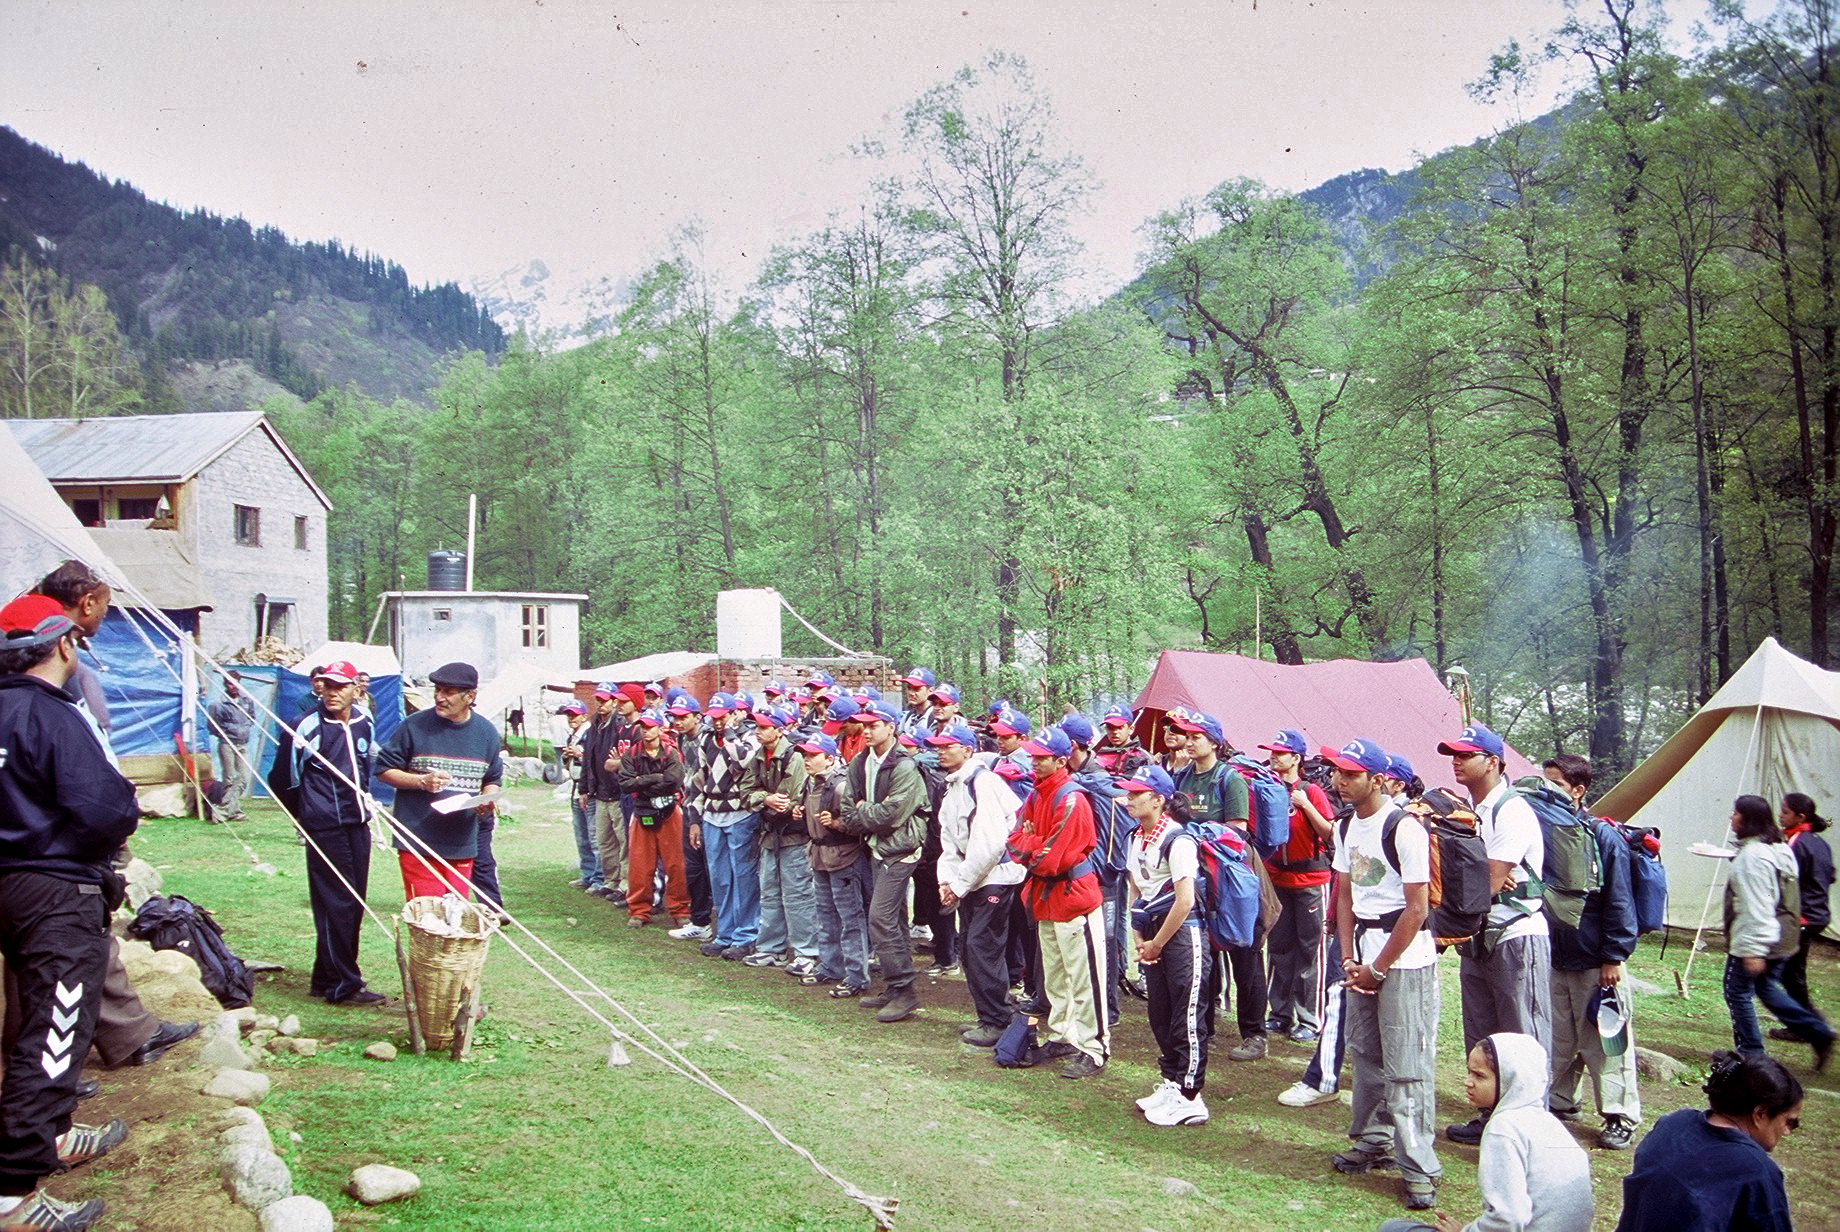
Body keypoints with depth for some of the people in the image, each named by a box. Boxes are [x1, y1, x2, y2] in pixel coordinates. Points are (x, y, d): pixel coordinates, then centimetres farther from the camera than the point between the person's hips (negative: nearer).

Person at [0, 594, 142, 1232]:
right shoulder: (54, 717, -18)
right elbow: (103, 813, -25)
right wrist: (127, 802, -4)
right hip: (60, 894, -9)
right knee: (54, 1035, -7)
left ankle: (51, 1137, 40)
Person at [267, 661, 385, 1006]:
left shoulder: (364, 723, 7)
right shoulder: (308, 726, -12)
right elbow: (283, 780, -4)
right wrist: (306, 814, 7)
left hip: (357, 824, 7)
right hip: (325, 829, -7)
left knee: (354, 904, 10)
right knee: (336, 905, -6)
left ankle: (327, 977, 22)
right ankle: (343, 986, 0)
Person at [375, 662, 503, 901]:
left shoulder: (486, 732, 7)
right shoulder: (415, 726, -5)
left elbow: (492, 779, 19)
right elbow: (384, 769, 1)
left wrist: (487, 801, -4)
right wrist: (422, 781, -14)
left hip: (462, 846, 3)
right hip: (418, 845, -3)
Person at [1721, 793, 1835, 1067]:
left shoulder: (1752, 854, -21)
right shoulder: (1782, 849, 10)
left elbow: (1756, 906, -25)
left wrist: (1753, 951, -24)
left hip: (1754, 940, -10)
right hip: (1782, 939, 10)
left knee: (1738, 991, 4)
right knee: (1767, 988, 21)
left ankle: (1750, 1053, 10)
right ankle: (1819, 1033, 17)